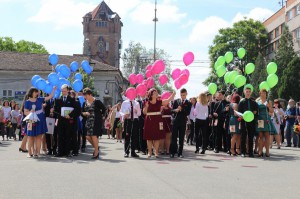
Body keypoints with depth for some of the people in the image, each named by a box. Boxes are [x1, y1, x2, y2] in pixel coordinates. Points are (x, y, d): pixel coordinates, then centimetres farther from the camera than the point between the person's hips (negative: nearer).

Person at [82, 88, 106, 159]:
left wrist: (100, 115, 1)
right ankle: (96, 147, 25)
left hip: (96, 122, -6)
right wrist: (85, 113, -6)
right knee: (88, 136, 1)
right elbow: (82, 112, 15)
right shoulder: (85, 103, 10)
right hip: (88, 121, 6)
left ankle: (96, 152, 4)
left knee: (94, 136, -8)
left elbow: (104, 109, -3)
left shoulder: (97, 102, -8)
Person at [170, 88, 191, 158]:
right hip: (175, 121, 0)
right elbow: (172, 110, 3)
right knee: (174, 137, -2)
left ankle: (180, 153, 8)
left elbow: (188, 113, -6)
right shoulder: (175, 101, 9)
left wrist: (181, 109, -19)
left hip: (183, 122, 0)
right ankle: (172, 152, 1)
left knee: (181, 138, 3)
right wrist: (176, 110, -18)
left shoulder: (188, 103, 5)